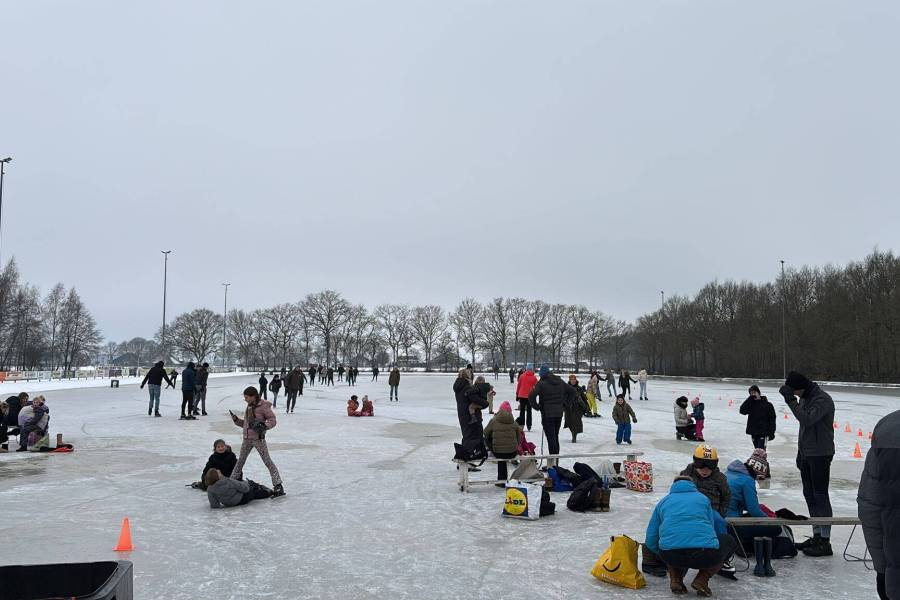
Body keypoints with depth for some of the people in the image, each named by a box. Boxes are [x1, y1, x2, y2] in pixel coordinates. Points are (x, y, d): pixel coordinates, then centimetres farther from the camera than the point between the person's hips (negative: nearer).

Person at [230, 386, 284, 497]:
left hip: (258, 439, -7)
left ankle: (278, 486, -4)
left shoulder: (263, 406, -12)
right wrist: (236, 420, 4)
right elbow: (245, 423, 18)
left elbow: (273, 420, -13)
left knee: (267, 461, -6)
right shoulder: (249, 406, 11)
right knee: (240, 461, 18)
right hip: (247, 439, 7)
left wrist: (264, 425, -28)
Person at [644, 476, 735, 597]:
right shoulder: (703, 498, 24)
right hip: (705, 555, -2)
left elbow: (650, 541, 23)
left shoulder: (663, 502, 24)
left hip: (671, 556, 2)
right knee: (729, 542, 30)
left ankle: (675, 580, 13)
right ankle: (702, 580, 12)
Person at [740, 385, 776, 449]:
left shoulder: (767, 404, -4)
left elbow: (772, 419, -2)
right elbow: (742, 411, -13)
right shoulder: (750, 404, 5)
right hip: (753, 433, 4)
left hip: (763, 433, -4)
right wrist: (750, 399, -14)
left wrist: (771, 433, -6)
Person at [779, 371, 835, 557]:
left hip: (820, 454, -9)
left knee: (820, 496, -5)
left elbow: (807, 419, -30)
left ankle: (825, 541, 1)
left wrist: (791, 400, -29)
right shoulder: (805, 398, 12)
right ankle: (816, 536, 23)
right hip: (806, 454, 9)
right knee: (809, 495, 13)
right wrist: (800, 452, 20)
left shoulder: (823, 400, -17)